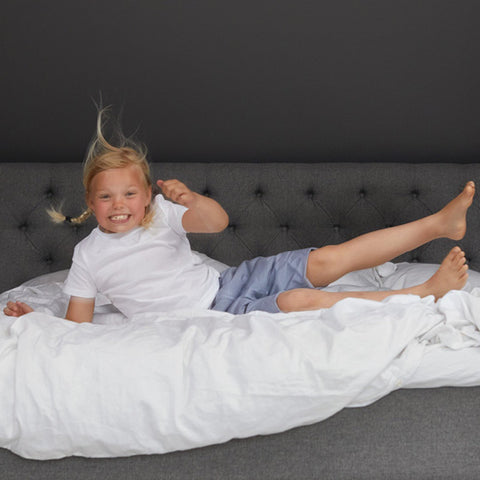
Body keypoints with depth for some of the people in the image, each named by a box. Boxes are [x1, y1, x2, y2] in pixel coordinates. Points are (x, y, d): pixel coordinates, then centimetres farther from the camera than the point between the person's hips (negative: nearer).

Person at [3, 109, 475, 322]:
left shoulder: (161, 213, 0)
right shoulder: (88, 256, -2)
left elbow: (217, 221, -16)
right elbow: (77, 326, 3)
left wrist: (190, 198, -38)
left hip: (231, 283, 3)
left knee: (328, 259, -10)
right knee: (299, 301, -26)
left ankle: (440, 222, -4)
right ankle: (424, 294, -25)